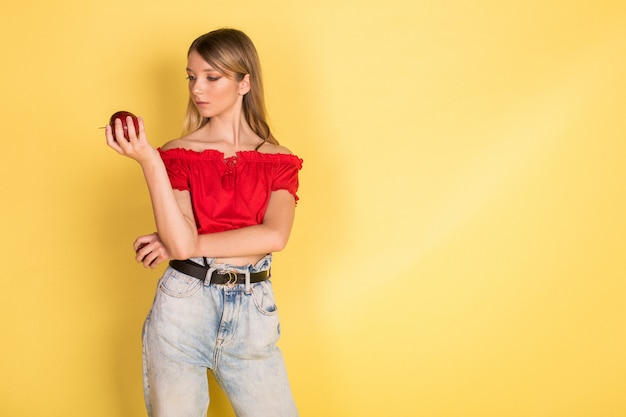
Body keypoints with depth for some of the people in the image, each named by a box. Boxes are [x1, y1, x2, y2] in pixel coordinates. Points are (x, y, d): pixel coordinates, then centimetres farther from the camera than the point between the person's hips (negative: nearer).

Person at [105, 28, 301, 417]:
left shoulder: (279, 161, 3)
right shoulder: (179, 154, 1)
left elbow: (275, 236, -14)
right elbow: (181, 242, -13)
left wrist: (185, 245, -14)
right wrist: (149, 163, -20)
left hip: (252, 312, 1)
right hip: (184, 307, -1)